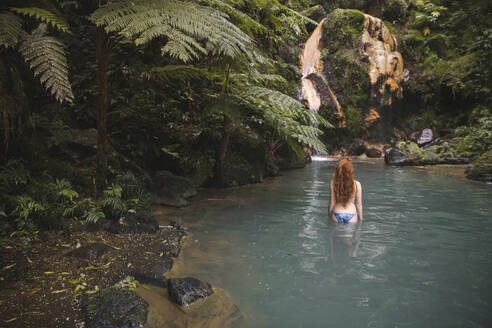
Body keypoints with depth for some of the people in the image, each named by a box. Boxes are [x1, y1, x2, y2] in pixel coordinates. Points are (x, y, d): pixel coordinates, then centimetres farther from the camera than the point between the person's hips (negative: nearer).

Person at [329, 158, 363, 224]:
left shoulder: (333, 183, -9)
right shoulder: (357, 184, -9)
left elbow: (332, 203, -3)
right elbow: (359, 204, -3)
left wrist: (329, 215, 11)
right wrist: (360, 219, 10)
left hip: (337, 215, 1)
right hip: (351, 215, -1)